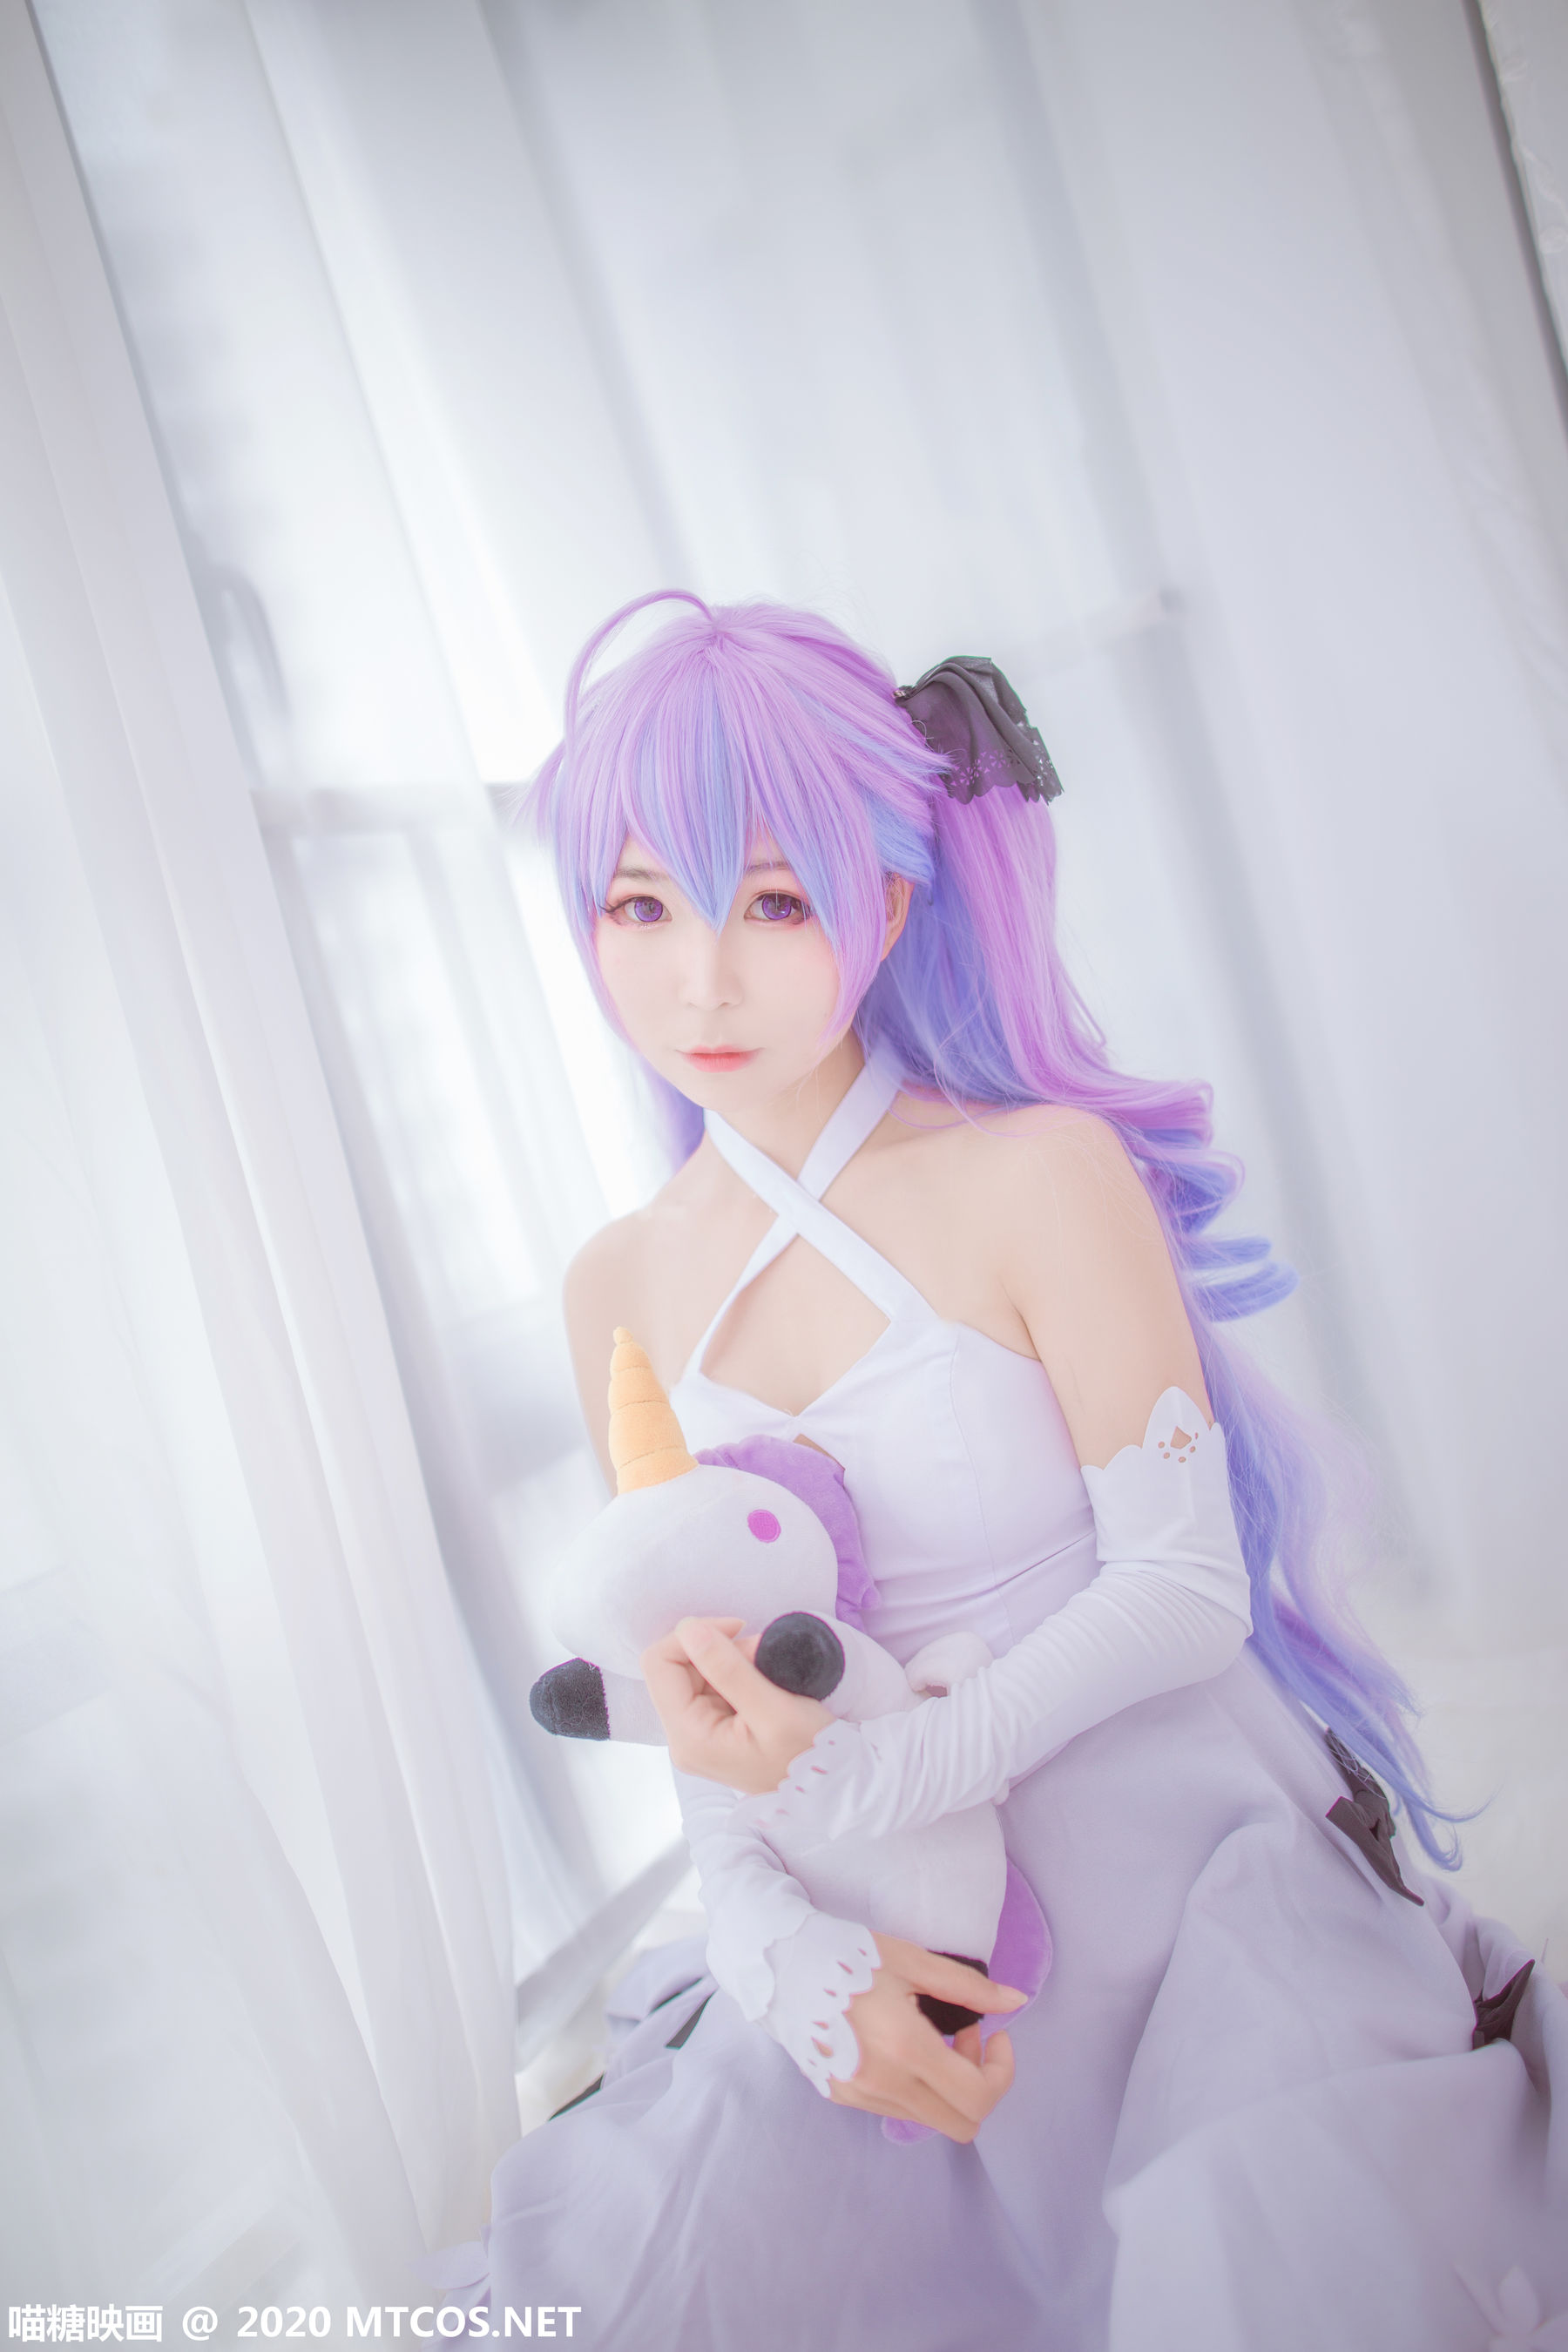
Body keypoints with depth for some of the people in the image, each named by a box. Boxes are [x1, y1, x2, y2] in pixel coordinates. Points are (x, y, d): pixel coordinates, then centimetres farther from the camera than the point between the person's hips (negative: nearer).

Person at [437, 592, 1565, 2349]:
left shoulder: (1040, 1177, -13)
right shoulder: (621, 1285, 2)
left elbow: (1185, 1588, -13)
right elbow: (707, 1678, 6)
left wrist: (869, 1777, -24)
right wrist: (774, 1939, -11)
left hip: (1194, 1862, -3)